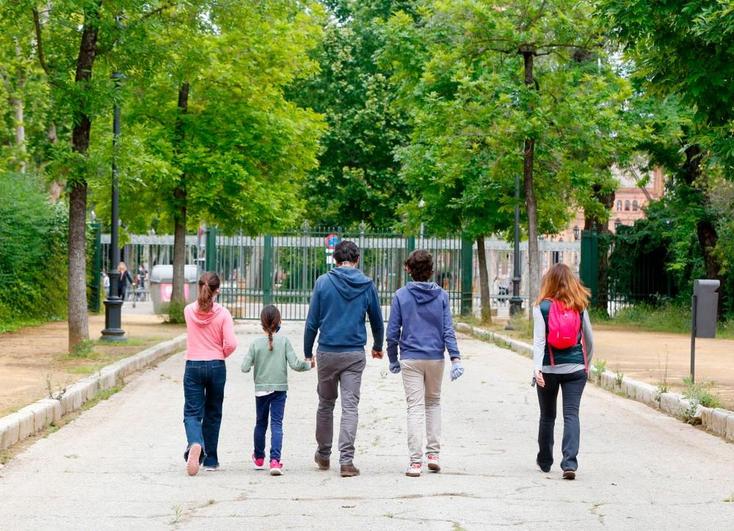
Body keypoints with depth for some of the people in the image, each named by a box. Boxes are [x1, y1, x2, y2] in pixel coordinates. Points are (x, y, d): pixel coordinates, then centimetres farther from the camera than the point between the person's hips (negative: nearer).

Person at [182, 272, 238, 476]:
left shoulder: (189, 311, -1)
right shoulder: (222, 313, -8)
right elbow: (231, 344, -12)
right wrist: (221, 355, 7)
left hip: (193, 366, 0)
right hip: (216, 367, 0)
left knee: (192, 412, 0)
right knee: (212, 414, 14)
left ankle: (195, 444, -32)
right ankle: (210, 460, 20)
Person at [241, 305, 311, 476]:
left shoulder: (256, 343, -6)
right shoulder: (284, 341, -6)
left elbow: (245, 367, -9)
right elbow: (295, 364, -10)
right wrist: (308, 364, 8)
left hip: (261, 389, 1)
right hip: (279, 389, -1)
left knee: (261, 423, 17)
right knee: (277, 424, -3)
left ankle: (259, 458, 33)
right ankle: (275, 460, -18)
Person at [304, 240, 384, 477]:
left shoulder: (323, 282, -3)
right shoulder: (367, 285, 1)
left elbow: (312, 322, -2)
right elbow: (377, 321, 12)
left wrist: (307, 352, 8)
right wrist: (378, 347, 29)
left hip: (327, 353, 0)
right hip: (355, 354, 0)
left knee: (325, 404, 15)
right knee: (350, 407, -1)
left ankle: (323, 455, 27)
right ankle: (346, 460, -9)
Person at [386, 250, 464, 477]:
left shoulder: (401, 295, -4)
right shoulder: (441, 296, 0)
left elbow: (392, 331, -2)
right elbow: (448, 330, -6)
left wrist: (393, 359, 9)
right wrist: (455, 358, -7)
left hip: (410, 359, -2)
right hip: (436, 358, 2)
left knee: (415, 407, -1)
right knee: (433, 402, 19)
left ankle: (415, 461, -6)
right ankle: (433, 453, 14)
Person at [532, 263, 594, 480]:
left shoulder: (542, 307, -4)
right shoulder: (579, 307, 3)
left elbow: (539, 340, -14)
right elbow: (589, 339, 10)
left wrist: (537, 367, -20)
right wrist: (586, 364, 23)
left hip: (549, 368, -1)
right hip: (575, 367, 1)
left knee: (547, 416, 14)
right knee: (571, 414, -4)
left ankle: (545, 461, 28)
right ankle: (570, 462, -19)